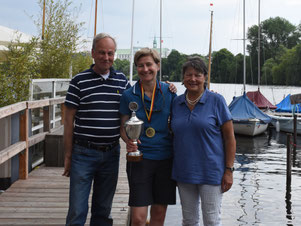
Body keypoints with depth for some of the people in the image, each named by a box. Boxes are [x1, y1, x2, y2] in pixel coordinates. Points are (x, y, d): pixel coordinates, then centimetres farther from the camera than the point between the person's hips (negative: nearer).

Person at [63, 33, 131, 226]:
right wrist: (68, 156, -2)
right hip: (84, 153, -3)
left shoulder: (122, 81, 6)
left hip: (111, 153, 3)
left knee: (103, 210, 14)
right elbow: (69, 120, -1)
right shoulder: (79, 81, -2)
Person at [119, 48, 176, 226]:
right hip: (140, 159, -2)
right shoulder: (129, 95, 0)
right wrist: (128, 141, -15)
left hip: (166, 158, 2)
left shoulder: (169, 92, 3)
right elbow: (123, 127, 5)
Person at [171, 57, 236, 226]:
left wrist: (229, 170, -10)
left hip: (211, 172, -4)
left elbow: (230, 138, -5)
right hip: (184, 172, 4)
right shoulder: (176, 103, 7)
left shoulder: (216, 101, -5)